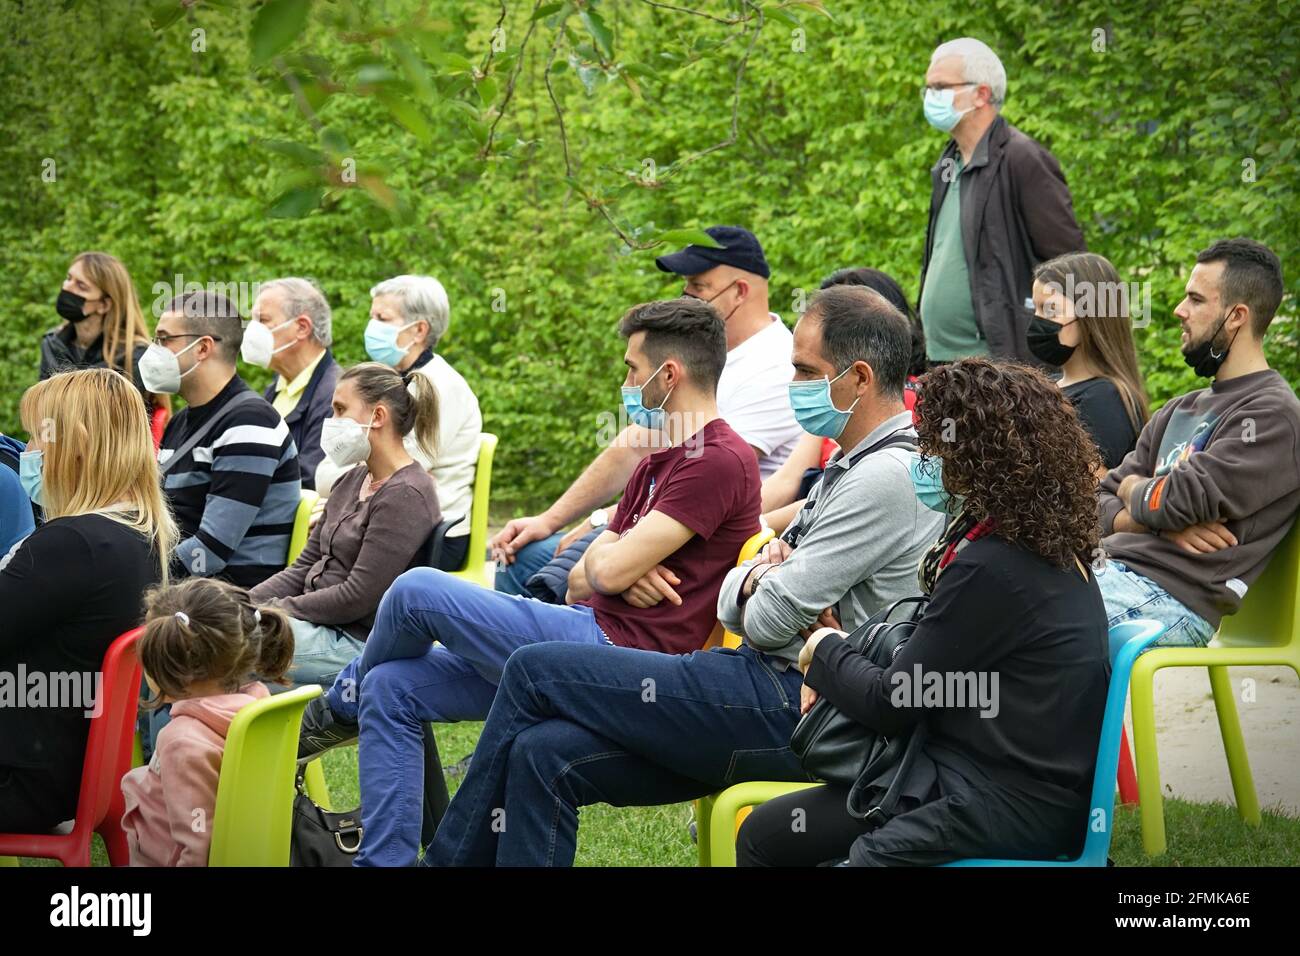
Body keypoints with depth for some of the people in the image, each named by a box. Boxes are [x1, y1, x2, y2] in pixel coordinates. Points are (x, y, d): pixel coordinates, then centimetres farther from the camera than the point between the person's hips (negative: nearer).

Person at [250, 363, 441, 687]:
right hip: (323, 626, 9)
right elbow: (304, 567, 16)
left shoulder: (405, 495, -14)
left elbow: (358, 598, -19)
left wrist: (271, 610, -13)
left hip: (360, 643, -9)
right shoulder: (352, 482, 16)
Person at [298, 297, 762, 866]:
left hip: (618, 649, -11)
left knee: (418, 590, -12)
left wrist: (609, 561, 8)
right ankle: (383, 857, 1)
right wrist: (618, 570, -6)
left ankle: (338, 711, 17)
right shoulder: (657, 464, 23)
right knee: (391, 689, 2)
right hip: (589, 632, 11)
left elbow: (610, 570, -17)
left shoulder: (719, 461, -12)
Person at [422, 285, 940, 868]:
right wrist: (756, 578, -5)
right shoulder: (852, 465, 18)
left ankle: (452, 856, 8)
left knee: (534, 671, -5)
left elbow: (769, 621, -17)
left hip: (795, 708, -10)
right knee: (545, 754, -4)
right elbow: (733, 603, 19)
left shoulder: (885, 478, -16)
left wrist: (765, 590, 6)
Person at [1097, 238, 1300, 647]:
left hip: (1170, 598, -9)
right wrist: (1165, 524, -4)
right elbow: (1101, 506, 18)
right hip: (1111, 571, 9)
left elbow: (1179, 500, -15)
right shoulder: (1179, 411, 24)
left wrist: (1133, 489, 8)